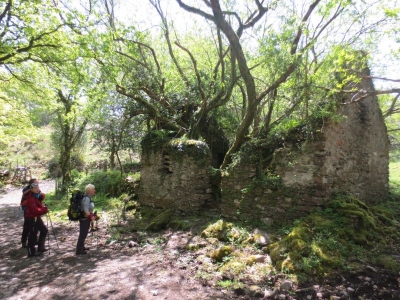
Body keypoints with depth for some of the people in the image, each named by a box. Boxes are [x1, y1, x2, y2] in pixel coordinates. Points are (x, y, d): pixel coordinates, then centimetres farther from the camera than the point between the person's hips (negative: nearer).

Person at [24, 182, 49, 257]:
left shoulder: (38, 196, 8)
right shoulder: (30, 199, -21)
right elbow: (36, 210, -27)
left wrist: (44, 208, -3)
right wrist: (45, 209, -15)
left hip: (37, 217, 10)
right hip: (31, 218, -10)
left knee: (44, 230, 15)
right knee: (33, 234, -2)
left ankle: (41, 247, 24)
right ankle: (31, 252, 10)